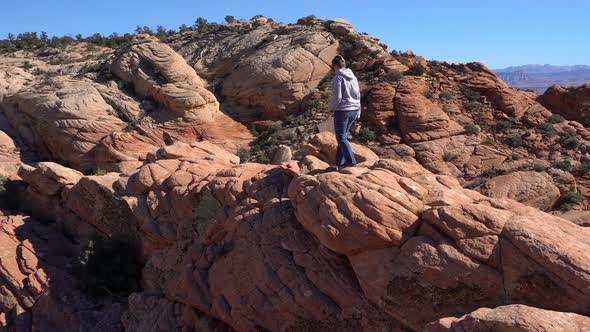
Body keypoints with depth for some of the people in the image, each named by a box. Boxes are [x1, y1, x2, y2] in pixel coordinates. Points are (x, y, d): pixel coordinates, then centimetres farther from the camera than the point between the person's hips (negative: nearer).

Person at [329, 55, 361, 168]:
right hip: (354, 110, 8)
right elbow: (358, 95, 13)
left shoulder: (338, 78, -13)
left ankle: (351, 161, -6)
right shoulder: (353, 77, 9)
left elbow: (337, 97, -18)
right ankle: (340, 162, 20)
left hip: (342, 111, -7)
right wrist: (358, 112, 19)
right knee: (343, 135, 16)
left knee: (341, 137, 1)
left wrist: (332, 107, 1)